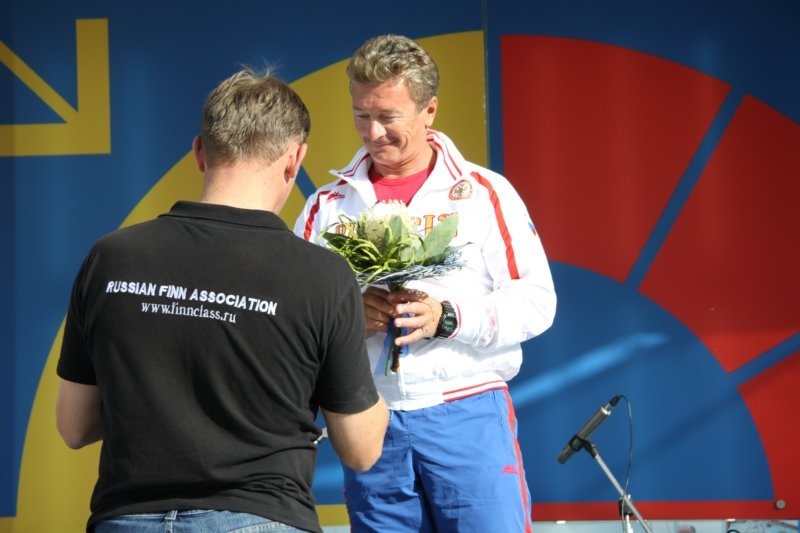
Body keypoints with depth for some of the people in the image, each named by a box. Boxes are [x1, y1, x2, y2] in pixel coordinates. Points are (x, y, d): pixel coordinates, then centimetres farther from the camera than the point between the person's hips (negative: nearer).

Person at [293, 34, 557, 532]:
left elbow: (535, 300, -2)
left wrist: (448, 317, -16)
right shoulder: (329, 204, 9)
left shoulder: (484, 192, 3)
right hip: (369, 422, 2)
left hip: (468, 416, -2)